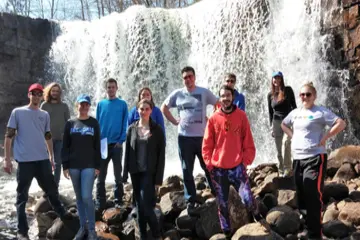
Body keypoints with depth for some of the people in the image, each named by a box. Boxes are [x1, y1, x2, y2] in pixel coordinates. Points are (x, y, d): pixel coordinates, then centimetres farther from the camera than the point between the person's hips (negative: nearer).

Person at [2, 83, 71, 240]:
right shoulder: (17, 112, 0)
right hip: (24, 160, -3)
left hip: (43, 160, 4)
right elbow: (9, 136, -1)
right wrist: (7, 158, -6)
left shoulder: (45, 115, 12)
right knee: (22, 196, 4)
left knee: (51, 190, 16)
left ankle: (62, 214, 36)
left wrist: (51, 156, 18)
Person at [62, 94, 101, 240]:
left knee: (87, 197, -10)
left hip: (89, 166, -2)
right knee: (79, 197, 9)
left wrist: (97, 166, -2)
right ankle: (82, 226, 19)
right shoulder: (70, 124, 6)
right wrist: (65, 166, 0)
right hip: (74, 166, 2)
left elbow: (97, 146, 2)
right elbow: (65, 146, 6)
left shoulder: (94, 123, 3)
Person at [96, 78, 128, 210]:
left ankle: (118, 201, 16)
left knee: (118, 174, 8)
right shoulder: (100, 104, 7)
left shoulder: (122, 104, 2)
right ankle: (100, 203, 12)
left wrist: (121, 140, -10)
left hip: (116, 144, -2)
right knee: (101, 175, 5)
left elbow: (125, 124, -1)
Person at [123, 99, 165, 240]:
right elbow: (127, 151, 8)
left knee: (146, 206, -10)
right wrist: (125, 172, 2)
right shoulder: (132, 128, 7)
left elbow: (161, 155, -5)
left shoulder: (157, 129, -3)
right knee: (140, 206, 9)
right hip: (135, 172, 4)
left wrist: (159, 178, -10)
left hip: (149, 172, -4)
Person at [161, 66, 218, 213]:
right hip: (184, 137, 1)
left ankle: (217, 195, 25)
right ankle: (191, 200, 17)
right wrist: (175, 122, 5)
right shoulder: (177, 94, 3)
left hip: (202, 136, -1)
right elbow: (164, 107, 16)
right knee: (187, 171, 7)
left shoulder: (204, 92, 0)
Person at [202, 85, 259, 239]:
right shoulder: (213, 119, -1)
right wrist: (209, 164, -2)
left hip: (237, 167, -1)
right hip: (218, 169, 1)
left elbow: (248, 142, 1)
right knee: (222, 204, 9)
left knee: (248, 199, -9)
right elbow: (207, 145, 2)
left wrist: (246, 161, -4)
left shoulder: (241, 116, -2)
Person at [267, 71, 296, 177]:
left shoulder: (288, 90, 2)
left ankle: (287, 168, -22)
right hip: (276, 122, 3)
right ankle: (281, 171, 12)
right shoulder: (270, 95, 9)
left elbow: (293, 105, 4)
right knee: (279, 149, 3)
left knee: (286, 142, -25)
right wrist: (271, 127, 10)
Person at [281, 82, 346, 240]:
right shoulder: (295, 113, 12)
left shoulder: (321, 112, -7)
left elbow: (341, 123, -15)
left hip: (315, 158, -7)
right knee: (301, 195, 12)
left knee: (313, 195, -9)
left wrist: (325, 137, -15)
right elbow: (283, 124, 30)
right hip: (297, 158, 7)